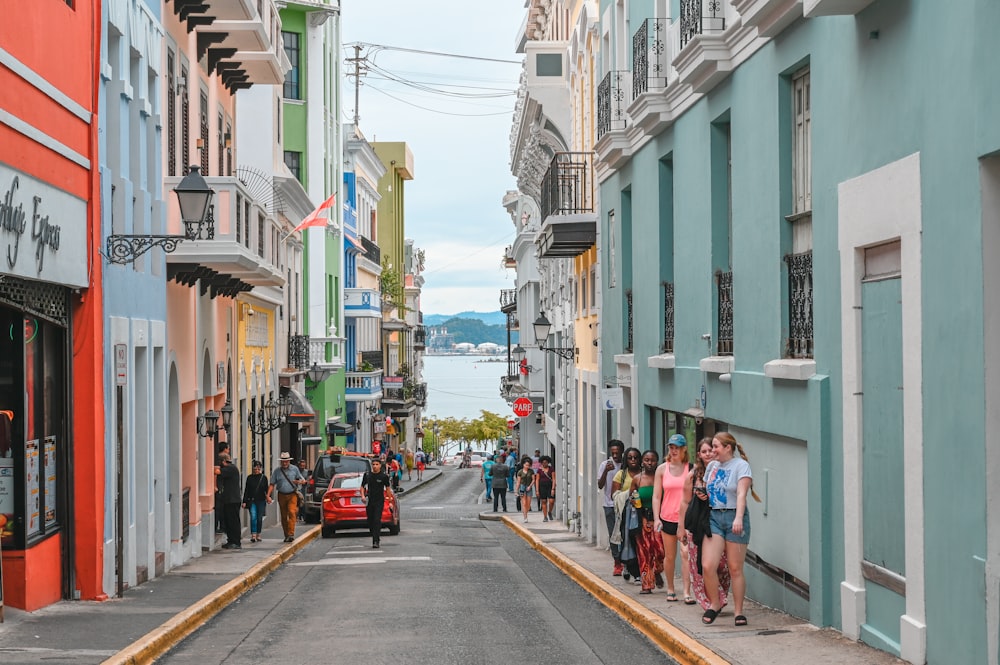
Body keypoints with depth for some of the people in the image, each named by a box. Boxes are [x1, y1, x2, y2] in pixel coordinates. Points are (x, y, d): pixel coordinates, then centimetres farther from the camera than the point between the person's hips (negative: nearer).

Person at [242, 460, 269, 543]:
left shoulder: (264, 478, 5)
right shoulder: (249, 478, 4)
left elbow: (266, 490, 9)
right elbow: (246, 490, 5)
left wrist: (268, 498, -1)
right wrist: (244, 501, 0)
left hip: (261, 501, 1)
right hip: (252, 501, -1)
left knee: (259, 518, 5)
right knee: (253, 518, -12)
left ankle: (258, 535, 16)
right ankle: (253, 535, -15)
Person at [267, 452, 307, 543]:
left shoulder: (294, 469, 4)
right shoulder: (276, 471, 5)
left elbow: (303, 481, 9)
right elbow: (272, 484, 5)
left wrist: (300, 481, -15)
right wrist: (268, 495, -6)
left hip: (292, 495, -2)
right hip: (282, 495, 2)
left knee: (292, 512, -19)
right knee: (284, 516, 6)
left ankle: (291, 534, -22)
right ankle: (286, 535, 17)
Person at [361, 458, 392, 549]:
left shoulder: (384, 476, -1)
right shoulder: (367, 475, 7)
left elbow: (387, 489, 5)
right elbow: (362, 487, 14)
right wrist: (363, 495, -5)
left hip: (379, 501, -4)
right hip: (369, 501, 4)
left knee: (377, 520, -14)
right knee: (370, 521, 8)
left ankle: (376, 541, -18)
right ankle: (374, 539, 24)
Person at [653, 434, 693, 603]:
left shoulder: (690, 469, 0)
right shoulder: (662, 469, 4)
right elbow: (656, 496, 4)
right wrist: (656, 518, -3)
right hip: (667, 518, 2)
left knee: (686, 554, -11)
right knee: (669, 556, 10)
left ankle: (687, 592, -13)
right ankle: (670, 589, 25)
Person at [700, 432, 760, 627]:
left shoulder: (741, 465, -4)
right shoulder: (712, 466, 15)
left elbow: (741, 494, -16)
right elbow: (706, 491, 26)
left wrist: (738, 518, -28)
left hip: (733, 517, -5)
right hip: (714, 518, 5)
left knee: (735, 568, -1)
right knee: (708, 565, -9)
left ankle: (739, 611, 8)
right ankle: (714, 604, 11)